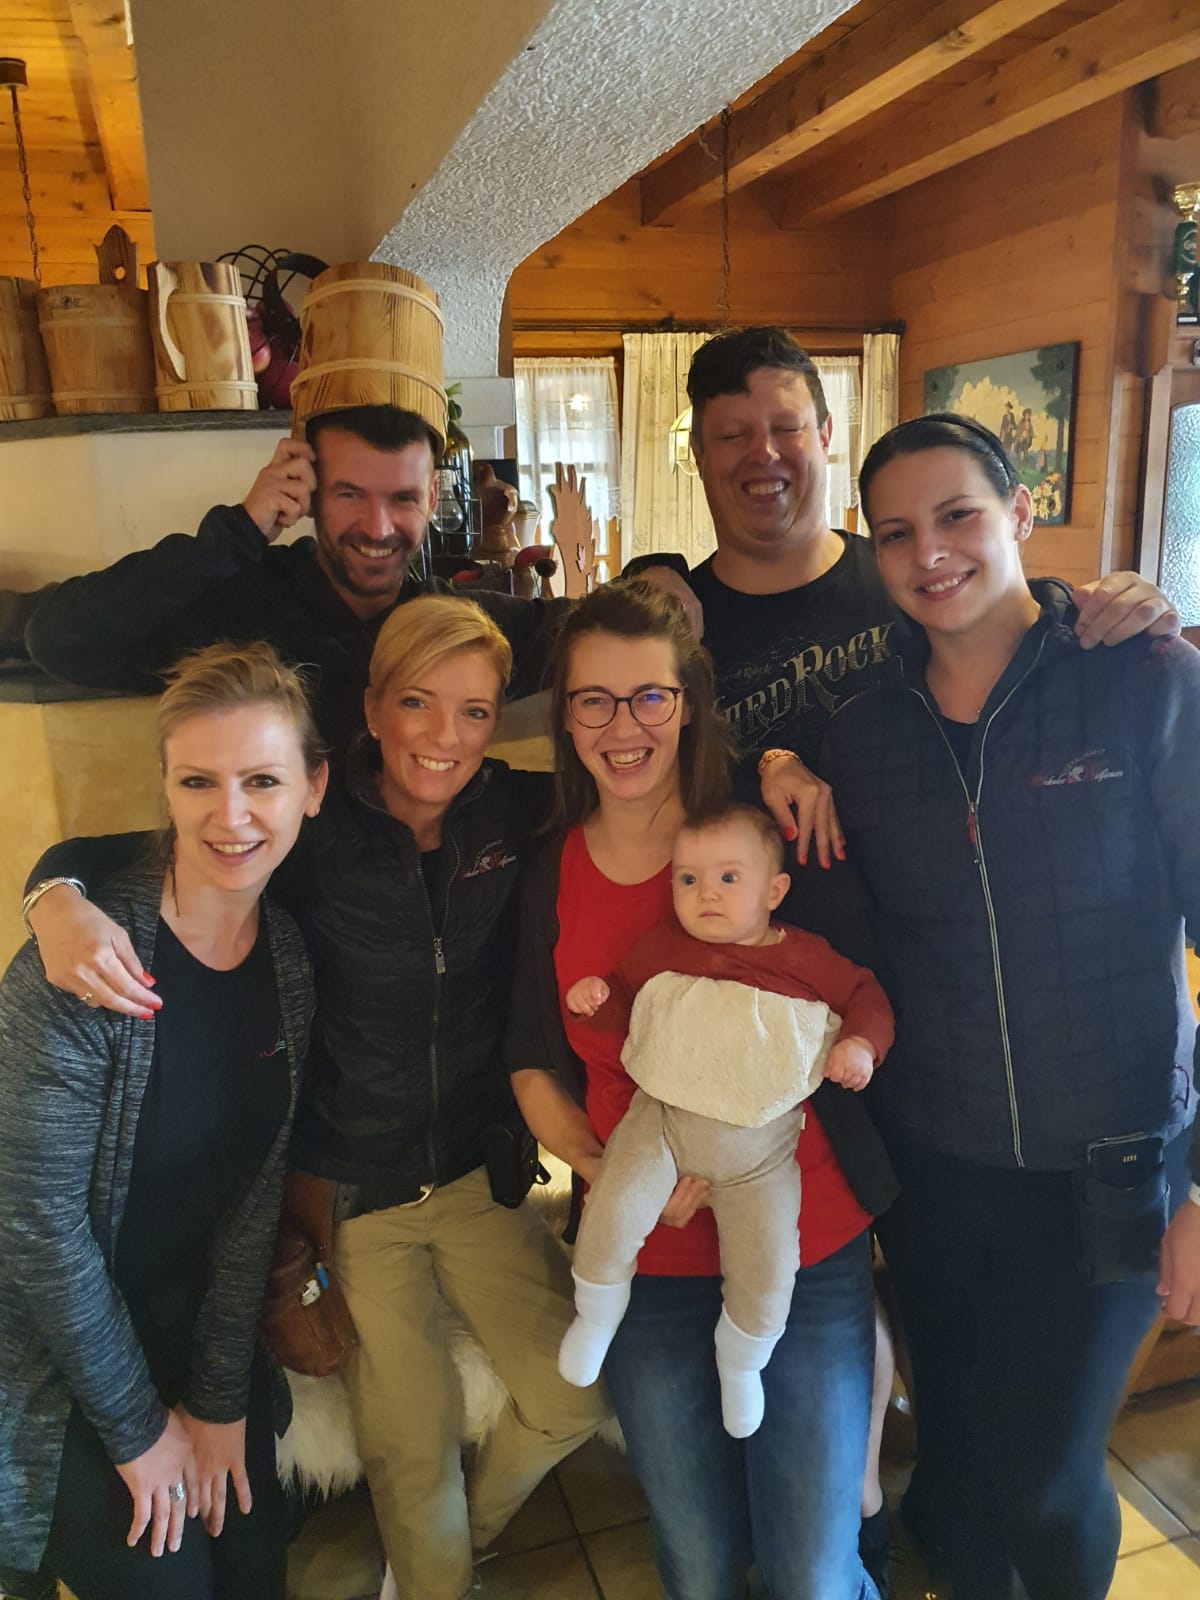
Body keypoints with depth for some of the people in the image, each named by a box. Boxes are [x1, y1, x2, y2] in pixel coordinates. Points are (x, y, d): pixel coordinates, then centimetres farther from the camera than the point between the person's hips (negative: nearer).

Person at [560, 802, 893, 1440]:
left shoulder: (807, 957, -3)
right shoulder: (664, 946, 0)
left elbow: (866, 995, 7)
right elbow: (625, 1004, 12)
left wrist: (860, 1042, -12)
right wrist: (598, 995, -9)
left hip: (759, 1149, 0)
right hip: (661, 1121, 1)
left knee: (766, 1273, -2)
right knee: (611, 1213, -19)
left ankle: (740, 1363, 34)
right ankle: (596, 1316, 15)